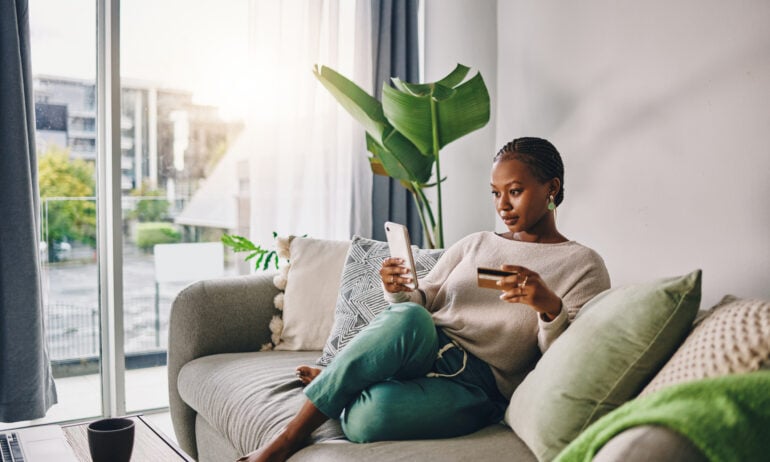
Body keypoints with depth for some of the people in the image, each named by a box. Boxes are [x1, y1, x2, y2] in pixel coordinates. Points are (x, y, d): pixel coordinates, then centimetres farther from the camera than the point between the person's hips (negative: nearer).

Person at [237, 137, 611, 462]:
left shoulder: (584, 266, 5)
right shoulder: (473, 244, 19)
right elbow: (422, 301, 15)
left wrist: (550, 306, -22)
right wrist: (397, 292, -8)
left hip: (476, 383, -4)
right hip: (424, 348, 4)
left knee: (370, 416, -35)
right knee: (407, 318, -35)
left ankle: (332, 386, -2)